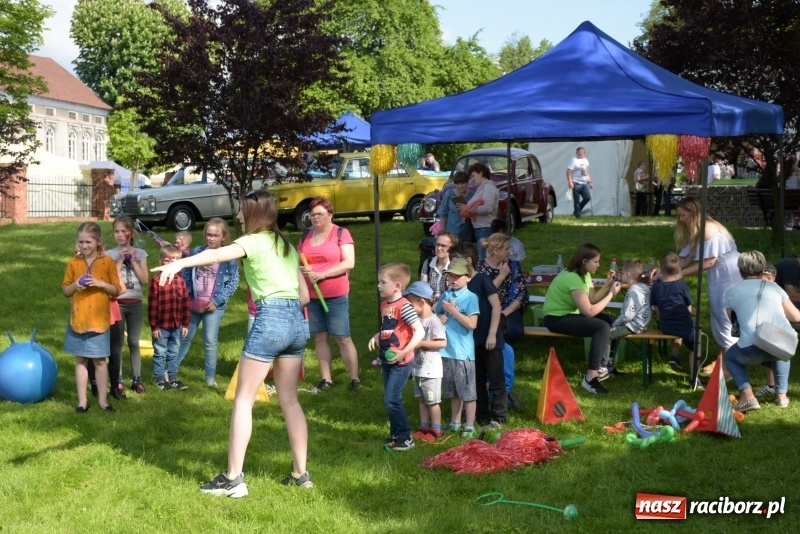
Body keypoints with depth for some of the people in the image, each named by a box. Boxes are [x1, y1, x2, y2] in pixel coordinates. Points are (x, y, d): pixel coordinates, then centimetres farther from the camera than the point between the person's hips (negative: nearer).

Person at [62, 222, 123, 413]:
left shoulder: (107, 262, -4)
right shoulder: (74, 262, 2)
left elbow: (117, 290, 0)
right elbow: (65, 290, 8)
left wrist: (100, 284, -17)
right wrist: (75, 285, -13)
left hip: (99, 319, -2)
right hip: (78, 318, 2)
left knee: (99, 361, 4)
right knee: (80, 360, 7)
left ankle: (102, 399, 14)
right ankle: (82, 400, 14)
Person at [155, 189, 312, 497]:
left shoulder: (255, 241, 0)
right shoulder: (287, 245, 21)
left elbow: (218, 254, -22)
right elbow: (304, 296, 22)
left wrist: (179, 263, -36)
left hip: (270, 320, -7)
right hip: (298, 321, 8)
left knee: (243, 400, -2)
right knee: (289, 400, 16)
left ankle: (233, 479, -3)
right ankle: (300, 473, 17)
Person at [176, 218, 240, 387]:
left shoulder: (229, 257, -7)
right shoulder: (197, 252, 3)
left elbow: (233, 282, -7)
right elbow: (186, 273, 12)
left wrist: (217, 301, -12)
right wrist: (186, 292, -1)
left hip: (214, 305, -3)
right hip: (193, 303, 3)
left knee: (210, 341, -1)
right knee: (185, 337, 14)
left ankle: (210, 377, 10)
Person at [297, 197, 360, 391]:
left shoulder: (341, 233, -3)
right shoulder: (306, 236, 11)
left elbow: (349, 263, -12)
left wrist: (322, 274, -18)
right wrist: (301, 269, -8)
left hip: (336, 296, -5)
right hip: (312, 296, 5)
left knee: (343, 338, -4)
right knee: (319, 337, 8)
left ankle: (354, 379, 2)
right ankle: (326, 378, 16)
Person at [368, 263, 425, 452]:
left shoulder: (403, 306, -19)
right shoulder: (384, 305, 8)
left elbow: (420, 331, -23)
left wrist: (403, 353, -24)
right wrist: (376, 337, 2)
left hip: (401, 362, -8)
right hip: (387, 360, 9)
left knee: (392, 399, -9)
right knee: (390, 399, 14)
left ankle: (405, 437, 2)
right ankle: (395, 434, 25)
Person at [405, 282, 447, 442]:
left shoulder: (433, 321, -17)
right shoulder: (417, 320, 7)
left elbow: (442, 343, -23)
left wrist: (421, 343, -22)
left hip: (431, 369, -8)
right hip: (418, 368, 8)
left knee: (432, 401, 1)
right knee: (422, 399, 15)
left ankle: (436, 430, 10)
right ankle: (424, 428, 25)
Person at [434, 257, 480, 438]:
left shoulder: (470, 297, -9)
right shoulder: (446, 296, 8)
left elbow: (472, 324, -17)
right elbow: (435, 313, 19)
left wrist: (452, 310, -16)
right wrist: (439, 317, -4)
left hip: (463, 351, -6)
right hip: (446, 349, 6)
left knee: (467, 391, 0)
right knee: (453, 390, 17)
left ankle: (470, 426, 8)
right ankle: (455, 422, 29)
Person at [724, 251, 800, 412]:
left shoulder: (732, 292, 17)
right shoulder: (774, 287, 21)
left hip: (753, 348, -3)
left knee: (730, 357, 30)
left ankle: (747, 395, 7)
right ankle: (782, 395, 30)